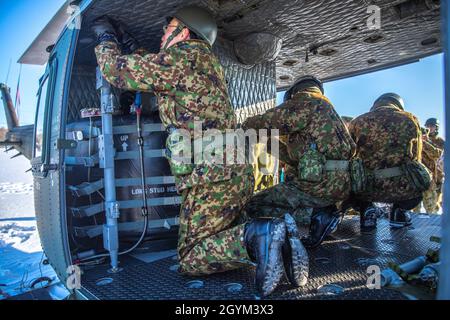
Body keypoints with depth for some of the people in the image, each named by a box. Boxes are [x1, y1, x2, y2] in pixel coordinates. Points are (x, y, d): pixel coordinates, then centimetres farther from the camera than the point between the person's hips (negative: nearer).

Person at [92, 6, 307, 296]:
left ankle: (255, 237, -18)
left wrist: (105, 37, 22)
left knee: (190, 259, 2)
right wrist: (123, 36, 38)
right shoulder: (206, 59, 21)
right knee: (221, 233, 23)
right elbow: (149, 67, 34)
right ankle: (274, 236, 0)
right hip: (239, 173, 9)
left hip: (211, 176, -9)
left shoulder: (181, 56, -6)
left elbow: (117, 70, 3)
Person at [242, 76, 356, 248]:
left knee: (250, 207, -5)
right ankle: (322, 209, 10)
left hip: (319, 184, -9)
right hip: (339, 185, 9)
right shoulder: (328, 108, 25)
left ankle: (319, 215, -9)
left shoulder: (305, 101, -3)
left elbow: (266, 123, -10)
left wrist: (247, 126, 12)